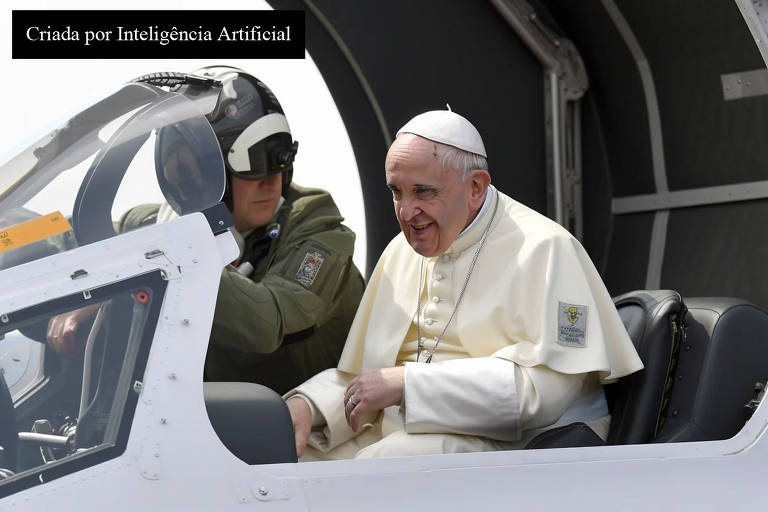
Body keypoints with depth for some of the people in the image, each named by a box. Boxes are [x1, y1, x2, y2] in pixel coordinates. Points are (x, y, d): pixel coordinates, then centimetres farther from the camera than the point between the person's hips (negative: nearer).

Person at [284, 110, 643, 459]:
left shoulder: (542, 249, -7)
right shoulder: (400, 252, 18)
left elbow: (546, 387, -19)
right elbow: (358, 372, 18)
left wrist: (408, 382, -19)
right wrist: (306, 406, -5)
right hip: (400, 437, 6)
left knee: (385, 461, -34)